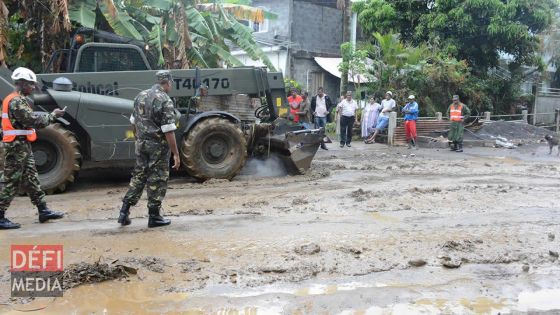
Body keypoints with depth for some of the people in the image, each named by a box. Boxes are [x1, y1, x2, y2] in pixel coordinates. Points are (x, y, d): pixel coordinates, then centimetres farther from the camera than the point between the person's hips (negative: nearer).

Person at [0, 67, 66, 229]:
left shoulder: (18, 99, 16)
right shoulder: (16, 101, -16)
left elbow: (29, 119, 12)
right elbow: (33, 121, -21)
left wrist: (50, 116, 3)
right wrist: (53, 115, -10)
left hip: (23, 146, 10)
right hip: (17, 146, -10)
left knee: (31, 179, 11)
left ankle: (43, 210, 17)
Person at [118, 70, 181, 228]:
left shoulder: (141, 96, 8)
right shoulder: (165, 100, -15)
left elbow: (134, 122, 16)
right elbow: (168, 130, -19)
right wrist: (175, 153, -16)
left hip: (141, 144, 7)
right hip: (158, 145, -7)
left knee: (138, 175, 16)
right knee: (157, 180, 3)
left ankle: (124, 211, 13)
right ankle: (154, 216, 10)